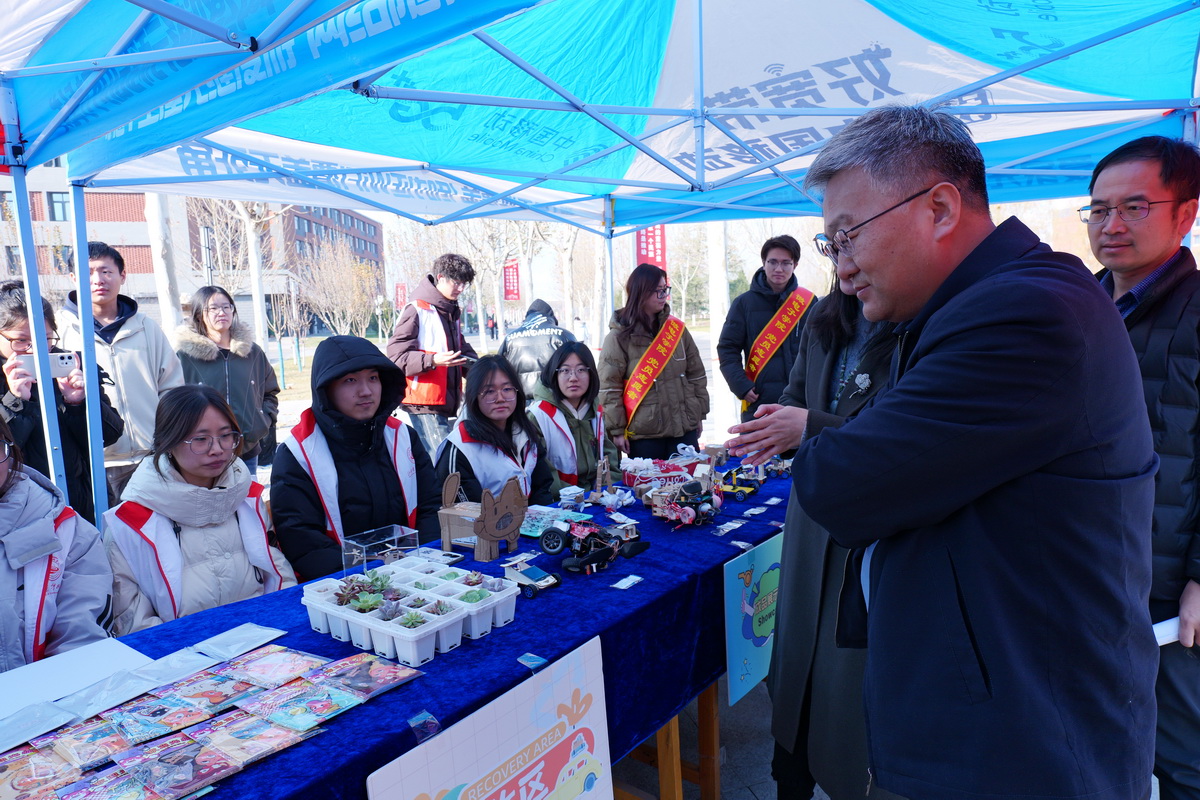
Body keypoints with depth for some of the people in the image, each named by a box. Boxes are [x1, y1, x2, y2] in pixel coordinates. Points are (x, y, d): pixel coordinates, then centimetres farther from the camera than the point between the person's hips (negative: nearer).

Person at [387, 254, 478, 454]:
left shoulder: (452, 313, 20)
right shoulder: (416, 311, -8)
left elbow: (462, 349, 31)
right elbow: (396, 356, -14)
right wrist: (433, 360, -29)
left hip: (444, 403, 9)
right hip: (423, 402, -9)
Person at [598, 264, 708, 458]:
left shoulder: (677, 329, 8)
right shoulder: (619, 338, -5)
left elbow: (696, 374, 14)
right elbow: (609, 388, -6)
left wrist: (699, 414, 12)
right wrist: (617, 430, -8)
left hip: (685, 430, 4)